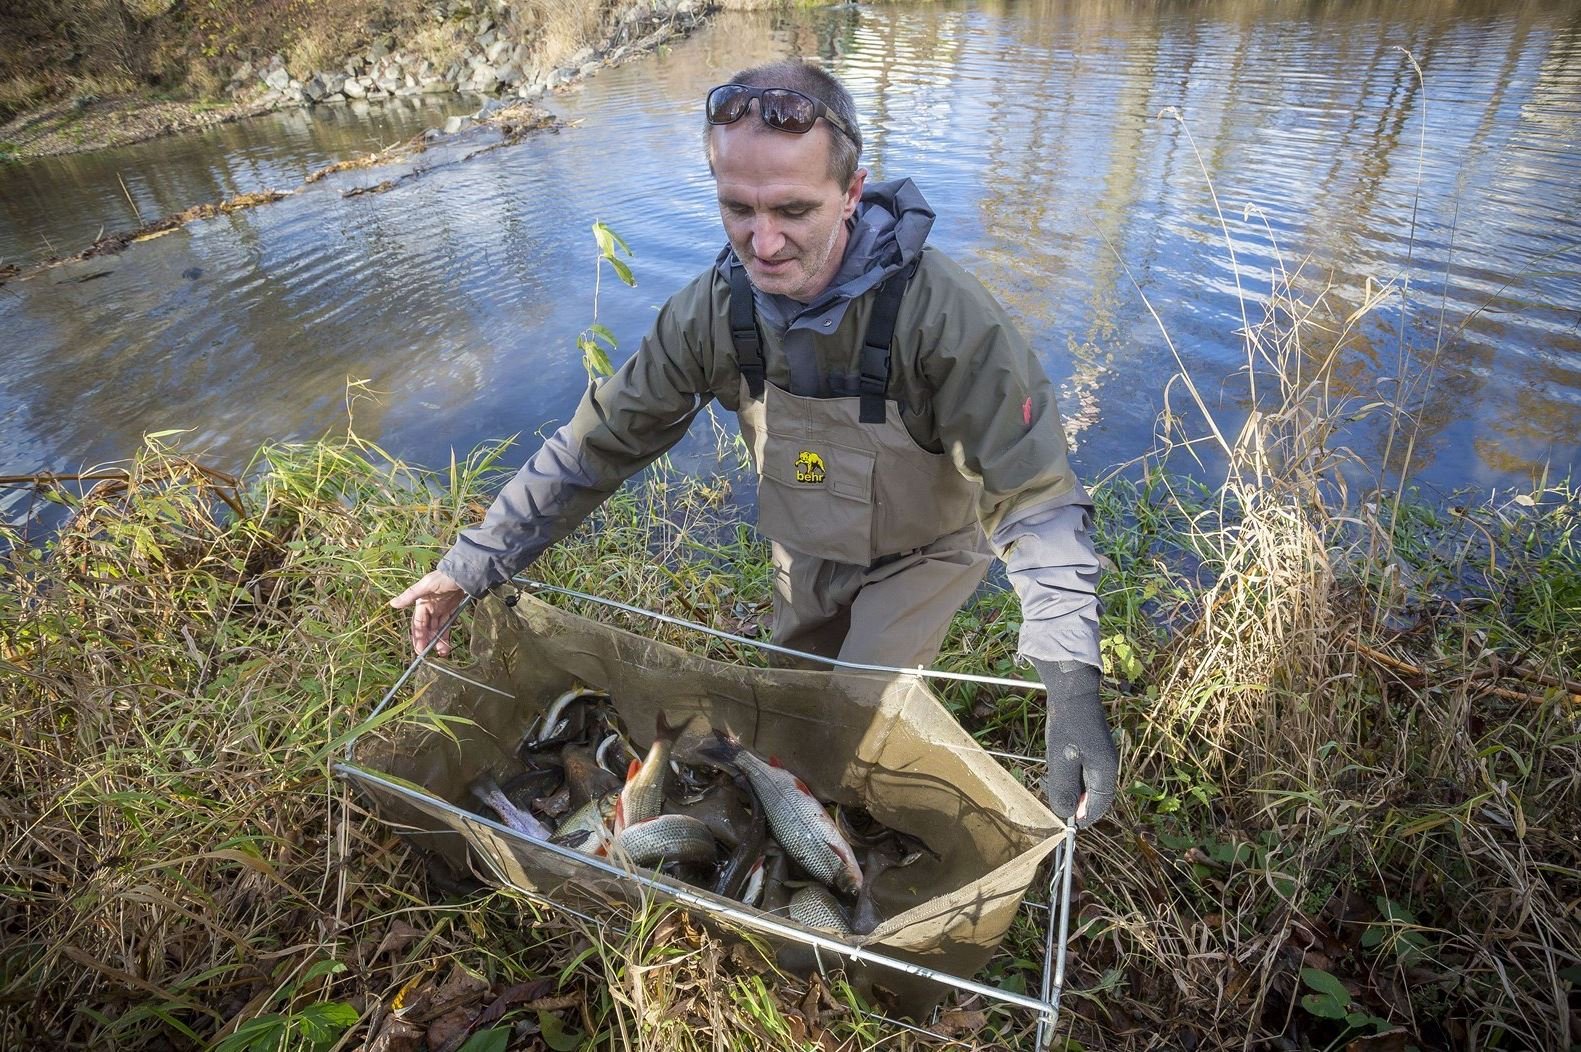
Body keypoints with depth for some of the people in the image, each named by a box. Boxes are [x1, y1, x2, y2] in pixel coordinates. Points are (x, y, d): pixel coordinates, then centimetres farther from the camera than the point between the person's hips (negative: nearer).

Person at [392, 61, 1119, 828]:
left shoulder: (941, 312, -37)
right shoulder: (715, 309, -23)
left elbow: (1036, 499, -34)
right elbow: (598, 442, -15)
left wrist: (1072, 683, -44)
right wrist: (472, 565, -15)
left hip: (925, 549, -4)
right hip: (807, 548, 4)